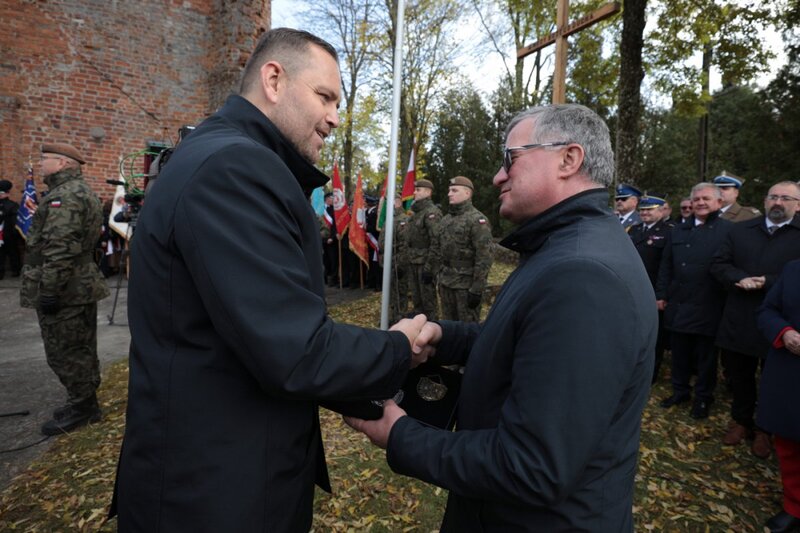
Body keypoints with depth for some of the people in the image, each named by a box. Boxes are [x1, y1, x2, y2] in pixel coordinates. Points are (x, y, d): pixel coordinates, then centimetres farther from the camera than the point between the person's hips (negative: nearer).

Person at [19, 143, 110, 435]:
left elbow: (59, 248, -26)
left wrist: (49, 289, -24)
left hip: (63, 290, -11)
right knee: (81, 350, 16)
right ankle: (84, 402, 27)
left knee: (65, 353, -1)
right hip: (82, 286, 11)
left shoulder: (64, 195, -17)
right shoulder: (82, 192, 17)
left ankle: (82, 407, 10)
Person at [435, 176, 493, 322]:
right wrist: (440, 279, 15)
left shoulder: (477, 220, -12)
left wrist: (477, 289, -19)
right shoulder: (446, 219, 12)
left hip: (466, 284, -7)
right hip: (446, 283, 7)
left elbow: (484, 259, -17)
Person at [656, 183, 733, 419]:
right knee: (680, 353, 13)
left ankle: (703, 398, 25)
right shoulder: (678, 231, 11)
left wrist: (730, 299, -9)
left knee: (706, 356, 9)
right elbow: (666, 266, 11)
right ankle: (680, 390, 29)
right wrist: (661, 295, 7)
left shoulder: (729, 230, -3)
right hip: (678, 304, 4)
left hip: (709, 308, -4)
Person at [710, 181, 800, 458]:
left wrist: (766, 283, -21)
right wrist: (740, 279, -15)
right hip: (739, 321, 3)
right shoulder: (740, 230, 7)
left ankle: (766, 430, 32)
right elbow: (718, 264, 2)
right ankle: (741, 420, 34)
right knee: (740, 377, 15)